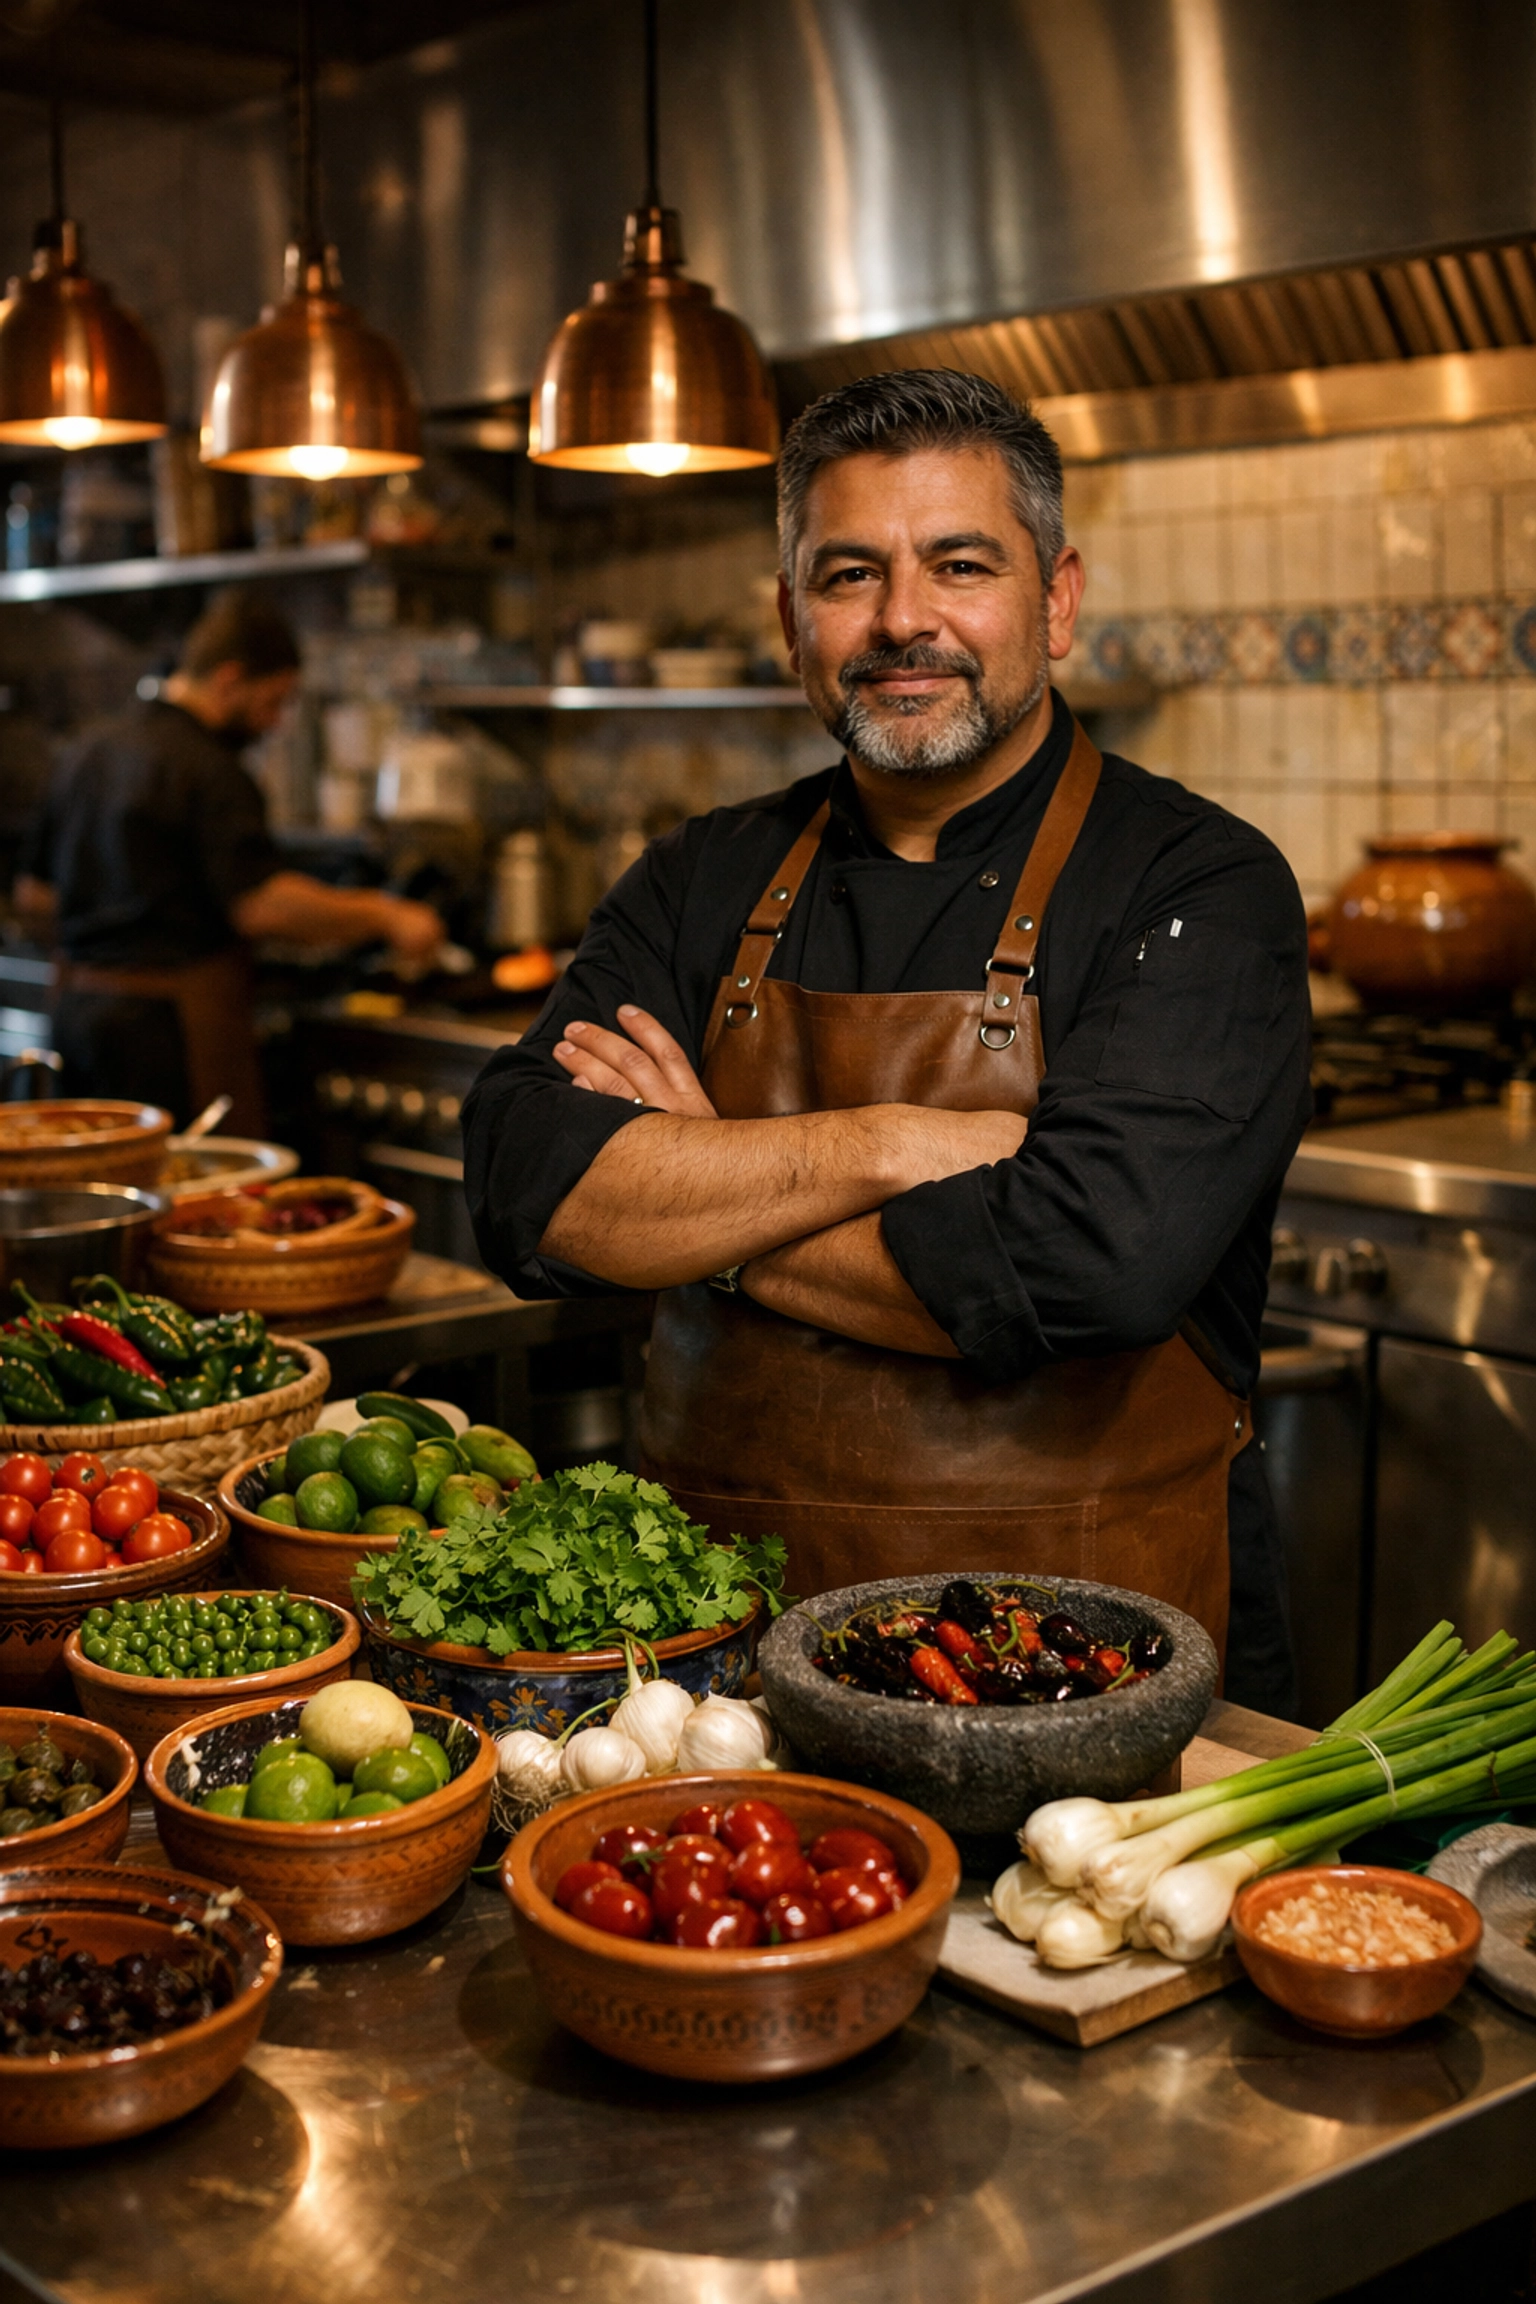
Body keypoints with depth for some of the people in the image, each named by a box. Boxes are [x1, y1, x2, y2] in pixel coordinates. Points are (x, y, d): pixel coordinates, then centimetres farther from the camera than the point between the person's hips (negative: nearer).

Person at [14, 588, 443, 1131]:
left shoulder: (89, 754, 14)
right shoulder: (209, 770, -13)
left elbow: (34, 895, 18)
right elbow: (261, 906, -22)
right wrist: (385, 917, -15)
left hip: (79, 1006, 9)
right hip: (173, 1020, -9)